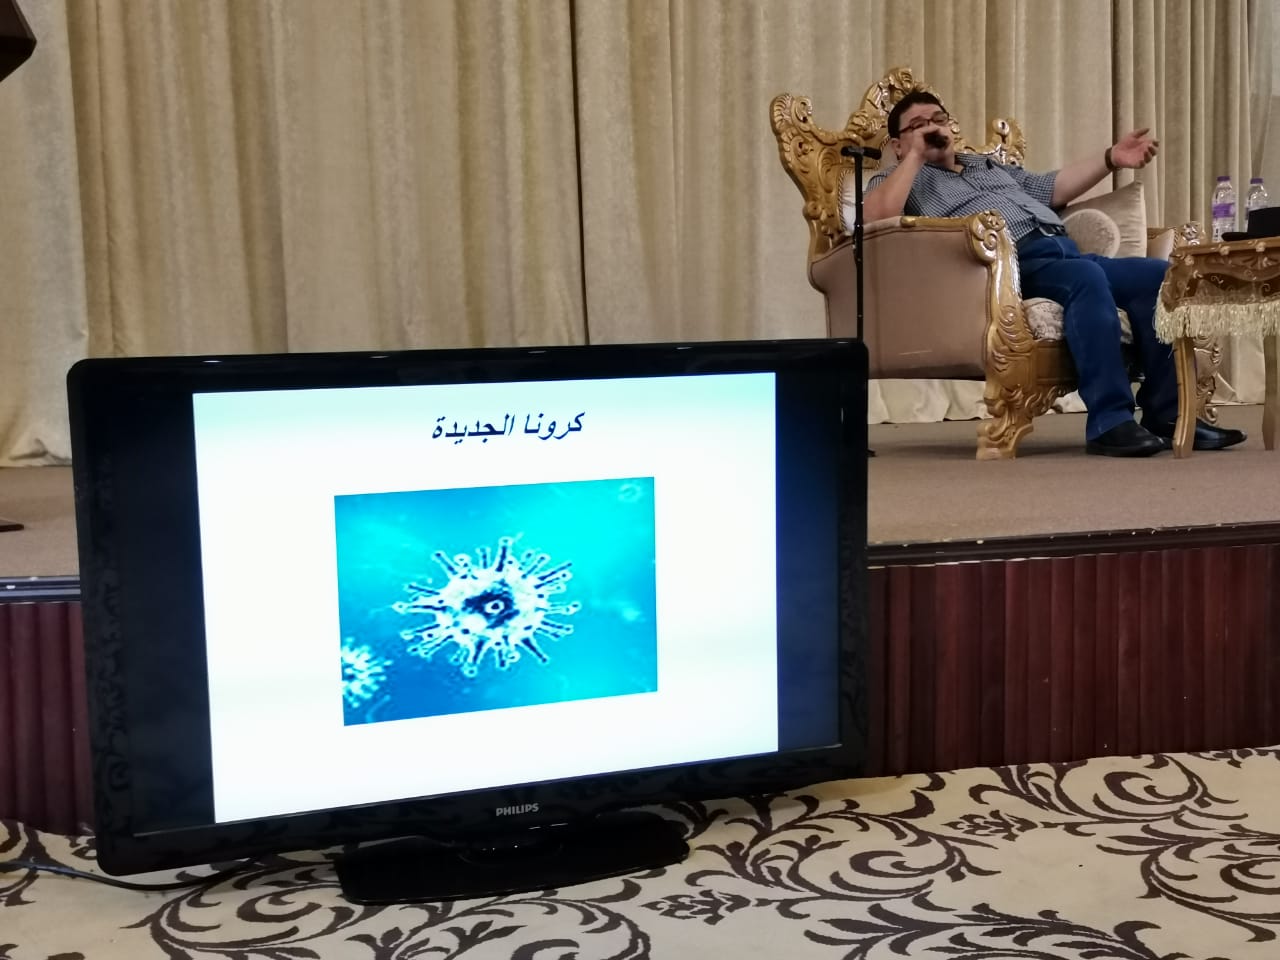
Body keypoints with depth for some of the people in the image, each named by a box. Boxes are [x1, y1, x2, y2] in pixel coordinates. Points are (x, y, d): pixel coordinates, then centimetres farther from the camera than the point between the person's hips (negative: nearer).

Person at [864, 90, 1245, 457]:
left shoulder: (988, 164, 37)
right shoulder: (899, 178, 14)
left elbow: (1053, 188, 32)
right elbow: (876, 217, -10)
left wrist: (1110, 158, 20)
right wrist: (915, 156, -1)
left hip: (1064, 251, 8)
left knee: (1158, 275, -15)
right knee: (1086, 277, -36)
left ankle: (1167, 415, -13)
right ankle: (1110, 422, -35)